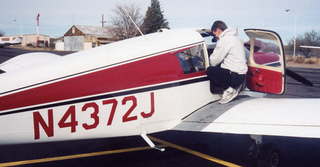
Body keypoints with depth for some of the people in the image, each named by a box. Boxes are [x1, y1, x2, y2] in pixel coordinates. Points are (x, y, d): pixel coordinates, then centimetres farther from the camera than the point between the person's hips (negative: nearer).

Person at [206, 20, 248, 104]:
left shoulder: (224, 40, -14)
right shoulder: (236, 38, 17)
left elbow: (214, 61, -11)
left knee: (209, 71, -5)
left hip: (235, 76, -10)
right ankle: (234, 87, 7)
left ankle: (229, 89, -5)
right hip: (242, 74, 10)